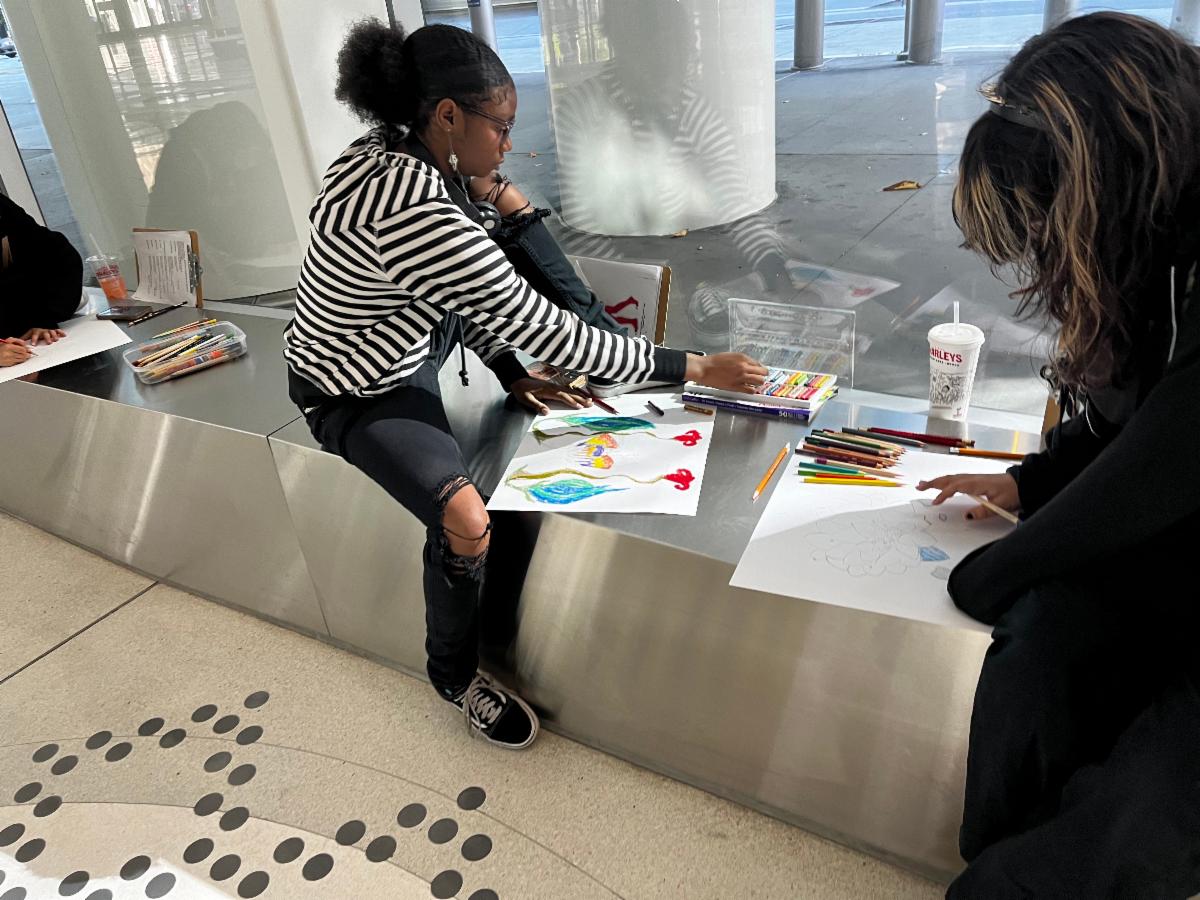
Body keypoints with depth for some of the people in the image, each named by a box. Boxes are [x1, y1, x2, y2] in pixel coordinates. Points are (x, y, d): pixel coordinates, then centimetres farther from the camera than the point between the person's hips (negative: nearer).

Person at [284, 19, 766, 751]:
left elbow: (470, 291, 6)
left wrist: (514, 375, -1)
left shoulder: (396, 156, -6)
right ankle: (457, 676, 3)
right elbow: (533, 326, -34)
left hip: (413, 349, 9)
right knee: (467, 520, -25)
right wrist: (693, 369, -28)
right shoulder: (414, 212, -36)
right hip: (359, 397, -9)